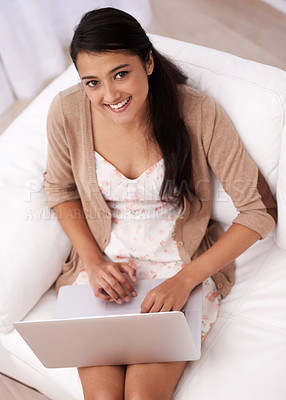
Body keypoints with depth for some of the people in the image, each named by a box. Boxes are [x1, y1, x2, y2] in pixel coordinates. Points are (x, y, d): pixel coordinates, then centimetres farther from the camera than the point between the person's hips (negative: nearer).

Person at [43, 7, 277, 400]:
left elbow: (261, 209, -12)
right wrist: (93, 261, -7)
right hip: (102, 261, 2)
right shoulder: (67, 112, -12)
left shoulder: (199, 113, -18)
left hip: (184, 266, -1)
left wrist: (185, 279, -20)